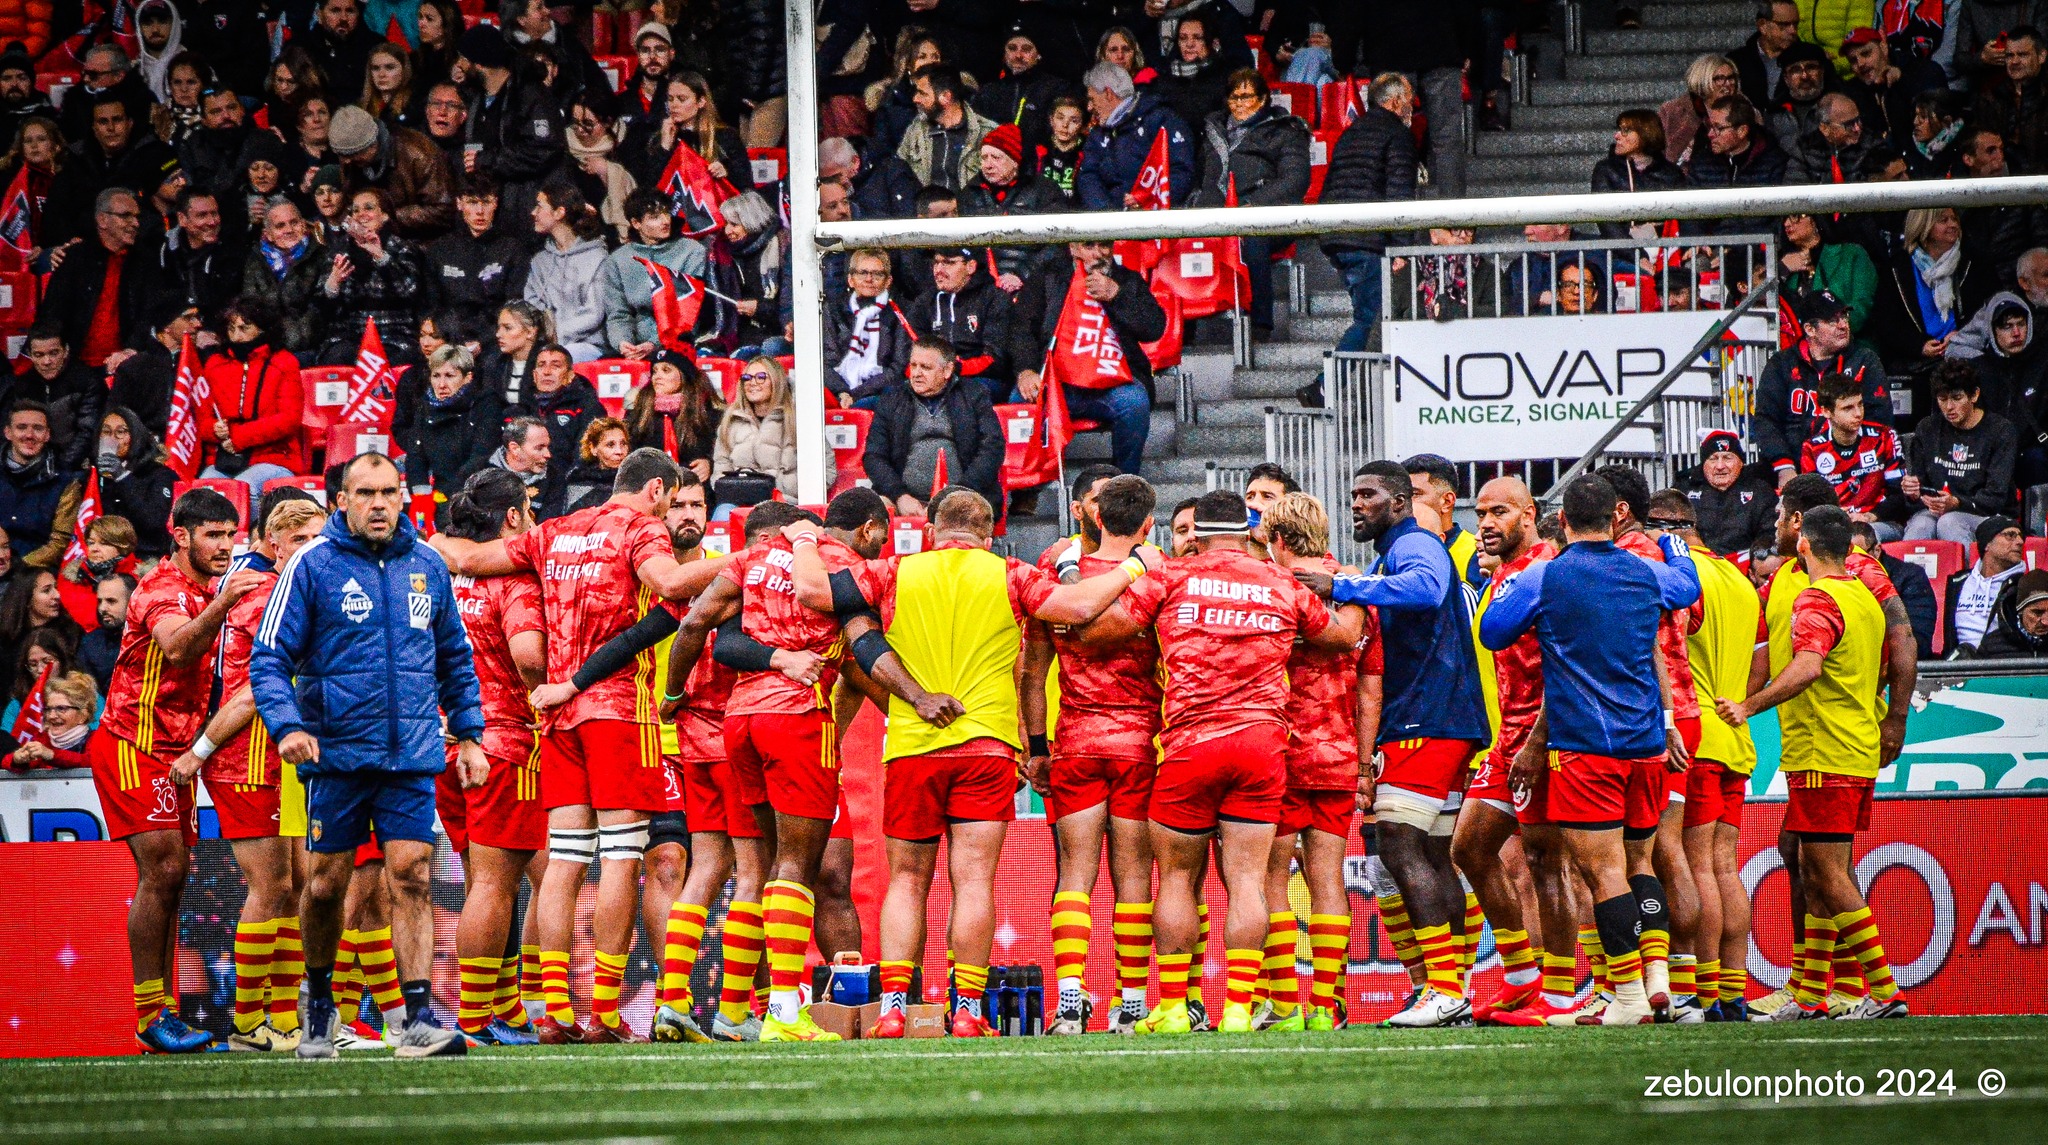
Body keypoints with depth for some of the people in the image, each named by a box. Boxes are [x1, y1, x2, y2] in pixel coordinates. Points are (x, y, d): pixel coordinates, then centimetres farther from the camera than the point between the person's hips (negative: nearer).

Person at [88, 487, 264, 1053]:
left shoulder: (208, 592, 13)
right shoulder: (163, 589, -15)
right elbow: (176, 648, -37)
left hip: (174, 750, 9)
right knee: (161, 868, -14)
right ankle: (149, 1014, -12)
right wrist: (222, 603, -50)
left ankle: (163, 1013, 9)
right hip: (132, 746, -9)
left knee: (173, 874, 6)